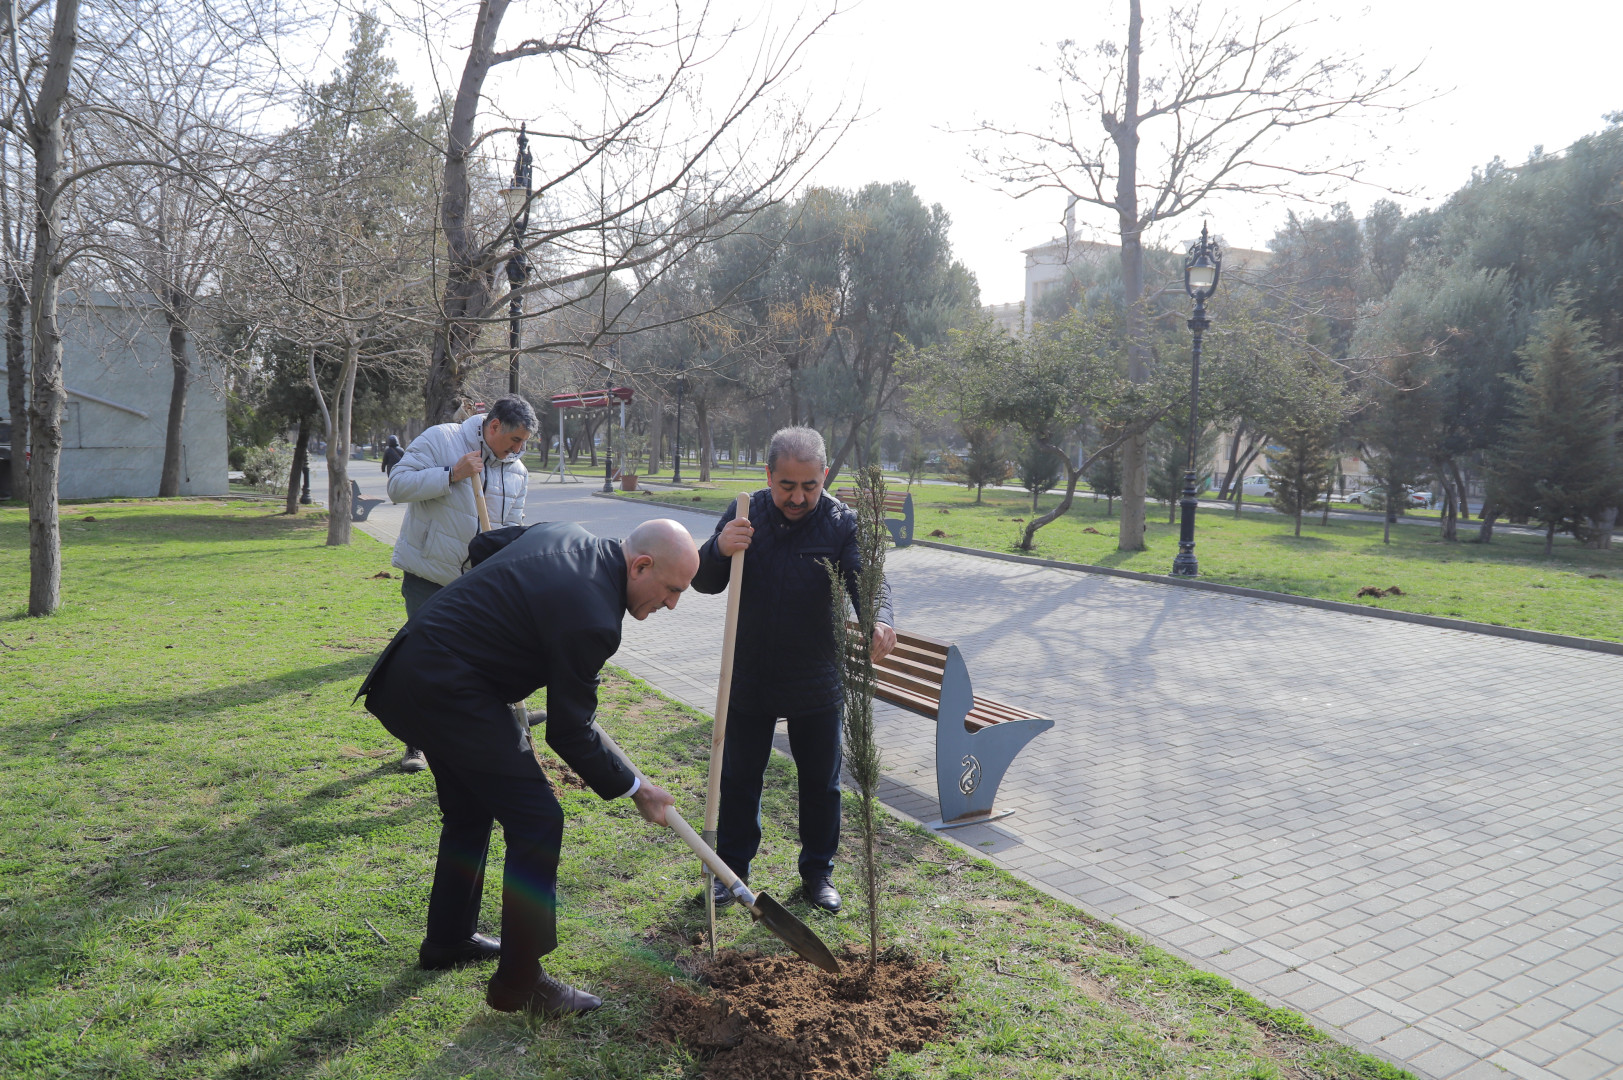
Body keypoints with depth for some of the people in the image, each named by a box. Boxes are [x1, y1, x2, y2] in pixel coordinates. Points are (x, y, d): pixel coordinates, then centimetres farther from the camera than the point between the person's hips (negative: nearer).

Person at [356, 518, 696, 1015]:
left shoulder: (565, 535, 3)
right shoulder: (591, 618, -24)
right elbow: (569, 733, -14)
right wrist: (634, 789, -2)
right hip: (446, 691, -11)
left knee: (470, 812, 24)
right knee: (537, 822, -5)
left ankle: (447, 939, 41)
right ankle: (520, 982, 7)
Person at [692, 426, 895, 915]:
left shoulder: (843, 523, -9)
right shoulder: (745, 516, -5)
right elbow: (704, 582, -7)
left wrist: (879, 619, -44)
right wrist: (719, 549, -30)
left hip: (816, 685, 0)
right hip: (748, 679, 1)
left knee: (821, 783, 14)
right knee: (738, 780, 13)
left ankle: (818, 871, 33)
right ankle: (732, 869, 32)